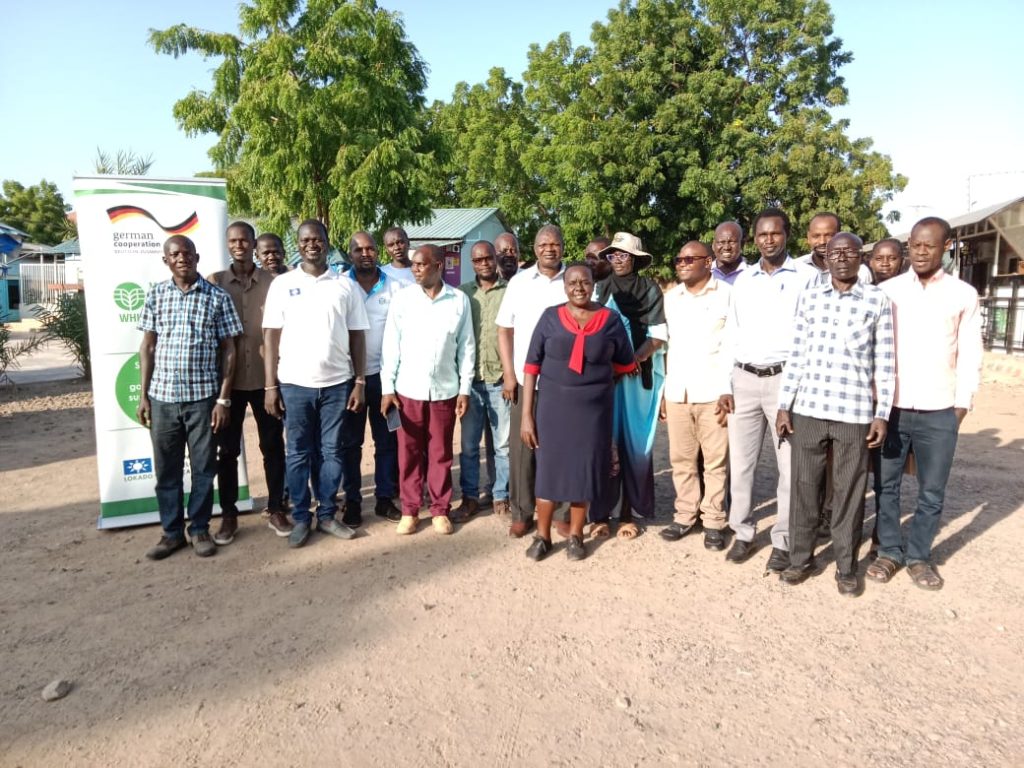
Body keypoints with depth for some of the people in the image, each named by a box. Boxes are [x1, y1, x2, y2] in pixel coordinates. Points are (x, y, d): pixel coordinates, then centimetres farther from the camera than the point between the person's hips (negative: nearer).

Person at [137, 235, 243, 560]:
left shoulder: (218, 297, -1)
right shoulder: (156, 295, 6)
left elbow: (228, 350, -1)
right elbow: (147, 346, 8)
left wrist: (223, 399, -6)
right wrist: (143, 395, 3)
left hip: (203, 396, -2)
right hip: (162, 396, 2)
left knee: (203, 468, 7)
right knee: (166, 469, 10)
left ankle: (200, 529, 22)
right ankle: (172, 532, 24)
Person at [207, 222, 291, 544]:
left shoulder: (272, 282, 1)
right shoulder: (214, 282, 2)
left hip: (265, 377, 0)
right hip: (228, 379, 0)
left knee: (273, 445, 8)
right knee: (227, 449, 8)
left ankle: (276, 510, 22)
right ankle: (228, 515, 21)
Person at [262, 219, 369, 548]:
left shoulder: (345, 285, 5)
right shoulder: (282, 284, 3)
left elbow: (357, 336, 6)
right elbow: (271, 335, 2)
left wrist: (360, 381, 0)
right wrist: (271, 385, -3)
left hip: (337, 382, 1)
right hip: (295, 383, -1)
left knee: (332, 451, 8)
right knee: (298, 453, 7)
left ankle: (327, 514, 21)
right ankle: (300, 518, 19)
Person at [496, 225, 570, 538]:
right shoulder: (519, 282, 6)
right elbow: (504, 330, 7)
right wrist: (509, 374, -1)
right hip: (525, 379, 1)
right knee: (522, 447, 5)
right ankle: (522, 512, 17)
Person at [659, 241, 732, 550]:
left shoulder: (727, 294, 0)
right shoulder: (671, 297, 14)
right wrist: (664, 390, 12)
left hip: (713, 391, -4)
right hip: (677, 393, 4)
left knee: (715, 460, 3)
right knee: (680, 459, 10)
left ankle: (714, 521, 14)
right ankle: (685, 515, 22)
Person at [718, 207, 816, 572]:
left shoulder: (807, 277, 0)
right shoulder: (743, 281, 12)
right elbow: (731, 336, 12)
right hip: (744, 380, 4)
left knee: (789, 464, 3)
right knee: (740, 462, 8)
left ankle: (783, 541, 16)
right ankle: (743, 533, 21)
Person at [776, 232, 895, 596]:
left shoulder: (878, 300, 2)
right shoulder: (809, 297, 6)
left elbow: (885, 363, 2)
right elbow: (796, 356, 6)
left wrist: (882, 414, -2)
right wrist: (784, 406, 3)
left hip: (855, 413, -1)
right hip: (807, 409, 2)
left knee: (849, 492, 8)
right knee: (803, 487, 8)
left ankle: (847, 566, 23)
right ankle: (800, 558, 24)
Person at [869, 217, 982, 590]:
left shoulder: (964, 294, 3)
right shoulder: (887, 290, 2)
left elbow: (970, 355, 5)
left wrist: (962, 404, 0)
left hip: (939, 412, 0)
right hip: (891, 407, 0)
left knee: (932, 492, 9)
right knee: (886, 485, 9)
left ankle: (919, 556, 25)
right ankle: (890, 551, 24)